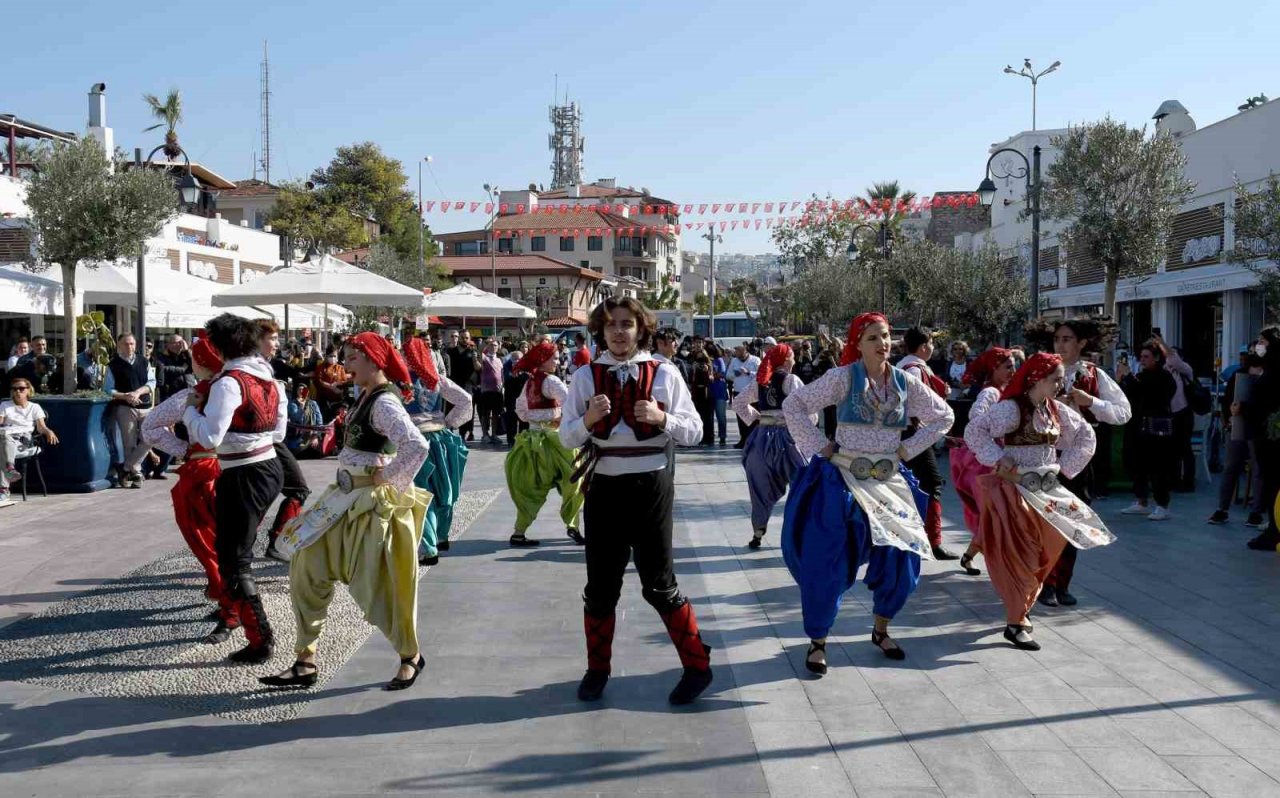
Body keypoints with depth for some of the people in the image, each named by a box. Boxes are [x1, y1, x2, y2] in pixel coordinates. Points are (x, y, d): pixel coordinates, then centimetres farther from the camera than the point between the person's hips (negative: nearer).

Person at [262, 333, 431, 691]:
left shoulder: (384, 403, -19)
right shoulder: (367, 395, 9)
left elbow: (417, 447, -34)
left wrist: (388, 480, -21)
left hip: (374, 505, -10)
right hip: (347, 500, 10)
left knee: (378, 587, 2)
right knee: (307, 569, 8)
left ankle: (411, 657, 25)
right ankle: (305, 663, 16)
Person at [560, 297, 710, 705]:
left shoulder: (664, 374, -1)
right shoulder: (586, 377, 3)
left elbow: (694, 431, 0)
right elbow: (566, 437, 4)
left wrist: (662, 418, -18)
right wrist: (588, 419, -16)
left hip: (651, 487, -2)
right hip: (603, 488, 2)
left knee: (659, 584, 4)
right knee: (601, 586, 11)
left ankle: (697, 666, 19)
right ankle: (597, 669, 28)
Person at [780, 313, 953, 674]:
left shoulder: (905, 381, 2)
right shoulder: (844, 377, -8)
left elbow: (944, 416, 12)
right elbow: (793, 405, -9)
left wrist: (908, 448, 4)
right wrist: (820, 447, -11)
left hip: (890, 480, 4)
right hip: (844, 478, -4)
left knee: (901, 557, 3)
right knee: (827, 560, -7)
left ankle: (881, 630, 27)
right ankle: (817, 641, 10)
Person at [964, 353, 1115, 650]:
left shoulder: (1056, 410, 6)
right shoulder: (1012, 408, -15)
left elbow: (1086, 435, 18)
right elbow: (973, 431, -19)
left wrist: (1066, 465, 9)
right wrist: (998, 460, -20)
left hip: (1047, 490, 7)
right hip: (1016, 490, -7)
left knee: (1044, 555, 12)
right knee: (1020, 556, -7)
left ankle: (1021, 609, 29)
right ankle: (1015, 623, 1)